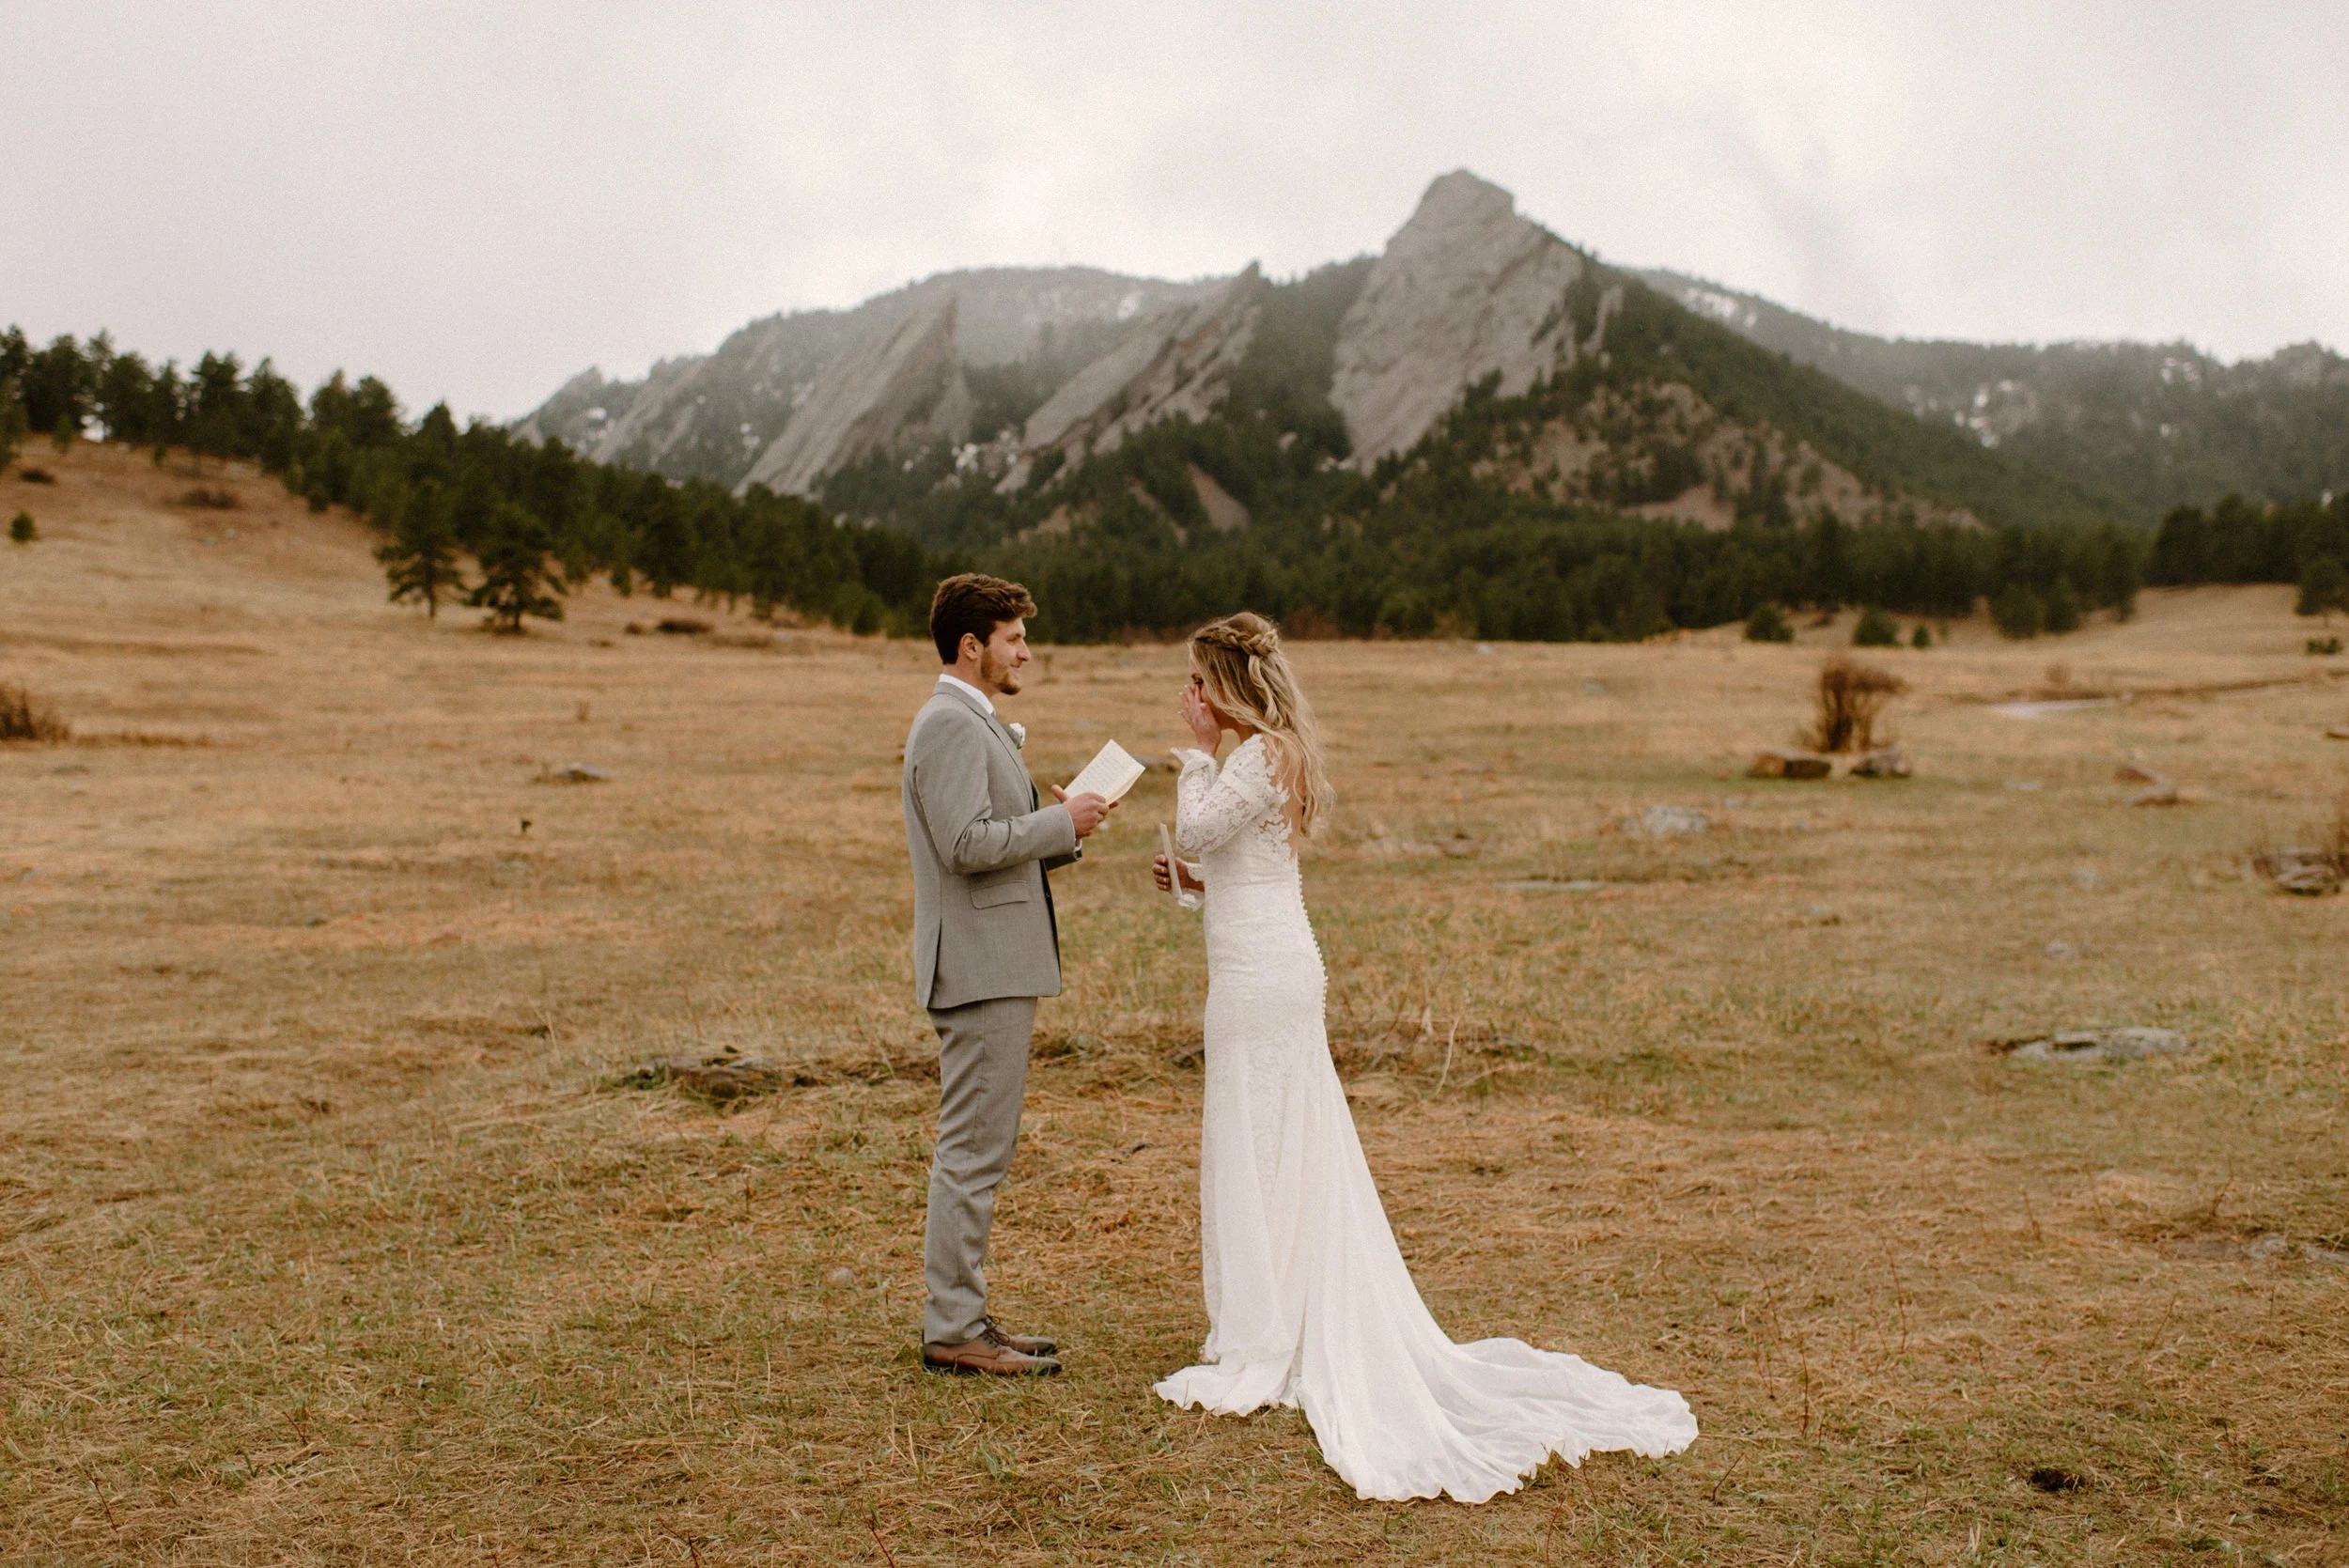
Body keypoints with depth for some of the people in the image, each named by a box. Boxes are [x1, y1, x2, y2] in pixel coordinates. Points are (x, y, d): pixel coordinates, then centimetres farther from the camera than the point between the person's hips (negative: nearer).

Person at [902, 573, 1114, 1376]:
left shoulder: (976, 724, 20)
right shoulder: (951, 724, -13)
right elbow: (965, 844, -24)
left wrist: (1061, 830, 7)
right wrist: (1060, 821, -14)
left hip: (997, 964, 11)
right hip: (979, 968, -11)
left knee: (977, 1150, 13)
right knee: (973, 1151, -6)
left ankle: (962, 1317, 21)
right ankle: (952, 1331, 1)